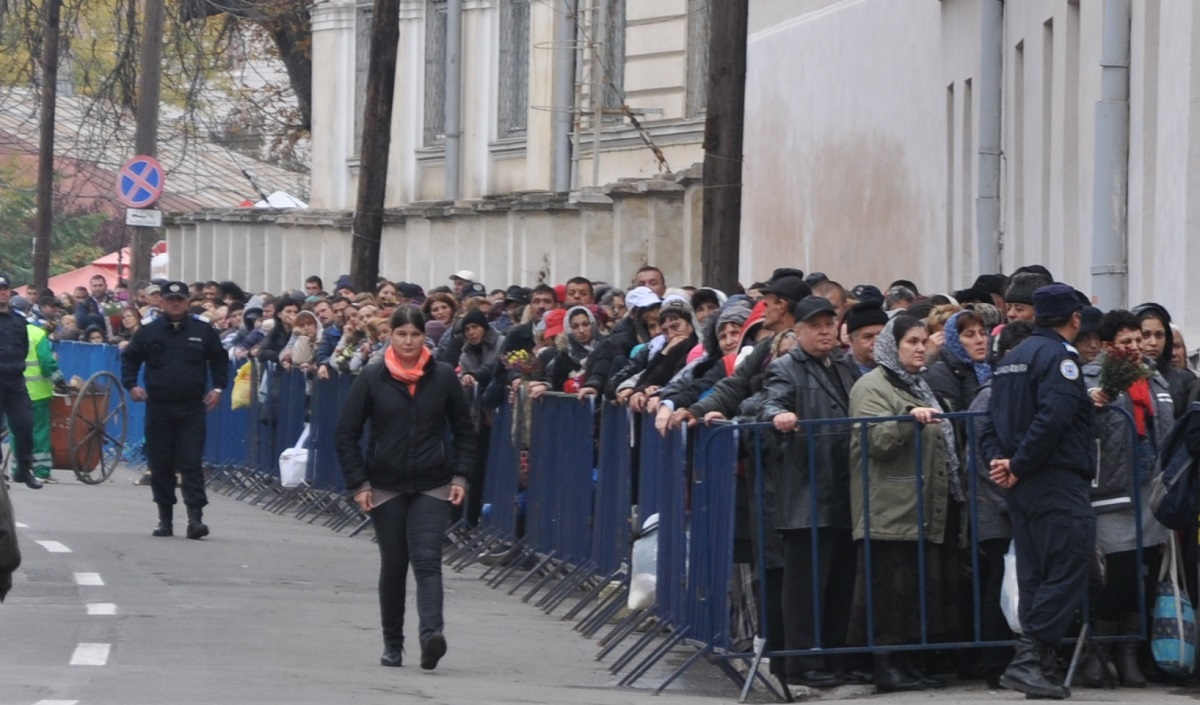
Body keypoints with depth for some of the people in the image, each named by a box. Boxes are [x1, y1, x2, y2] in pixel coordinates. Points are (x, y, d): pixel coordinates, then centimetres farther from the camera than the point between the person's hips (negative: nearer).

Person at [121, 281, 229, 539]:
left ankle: (195, 517, -12)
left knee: (191, 463, -8)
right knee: (160, 464, 5)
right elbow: (130, 358, 14)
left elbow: (219, 360, 16)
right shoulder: (149, 332, 6)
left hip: (192, 409, -1)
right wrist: (131, 385, 0)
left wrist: (218, 388, 5)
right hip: (158, 407, 1)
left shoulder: (203, 332, 6)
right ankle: (164, 519, 14)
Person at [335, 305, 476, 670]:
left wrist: (460, 476, 0)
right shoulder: (372, 378, -1)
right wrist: (359, 483, -3)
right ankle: (392, 644, 17)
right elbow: (347, 433, 3)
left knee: (427, 560, -15)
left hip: (432, 486, -1)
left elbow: (464, 431, 10)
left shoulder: (443, 377, 2)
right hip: (386, 486, 1)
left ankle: (432, 633, -29)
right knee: (393, 565, 7)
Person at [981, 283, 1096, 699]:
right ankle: (1028, 660, -17)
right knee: (1066, 572, -10)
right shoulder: (1060, 357, -11)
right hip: (1057, 483, -9)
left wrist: (999, 459, 0)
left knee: (1034, 576, 11)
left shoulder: (1013, 359, 17)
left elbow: (992, 423, 14)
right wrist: (1018, 466, -17)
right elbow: (1052, 419, -23)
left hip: (1022, 489, 9)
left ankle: (1041, 667, 10)